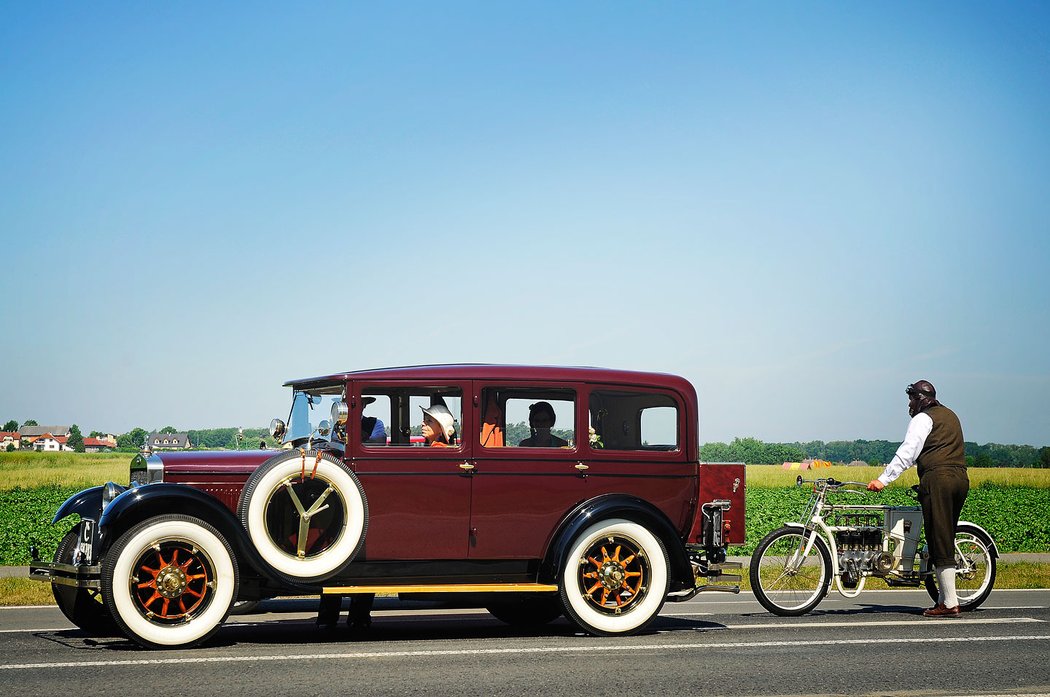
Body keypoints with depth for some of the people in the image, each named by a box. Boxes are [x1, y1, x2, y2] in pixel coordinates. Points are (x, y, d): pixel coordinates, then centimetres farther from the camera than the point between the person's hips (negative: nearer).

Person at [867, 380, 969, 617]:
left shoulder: (922, 419, -2)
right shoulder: (950, 415, 25)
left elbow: (907, 453, -13)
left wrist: (883, 479, -17)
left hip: (937, 479, -8)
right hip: (960, 478, 8)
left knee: (939, 542, -7)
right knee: (946, 541, 12)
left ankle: (949, 603, -9)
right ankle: (945, 597, 10)